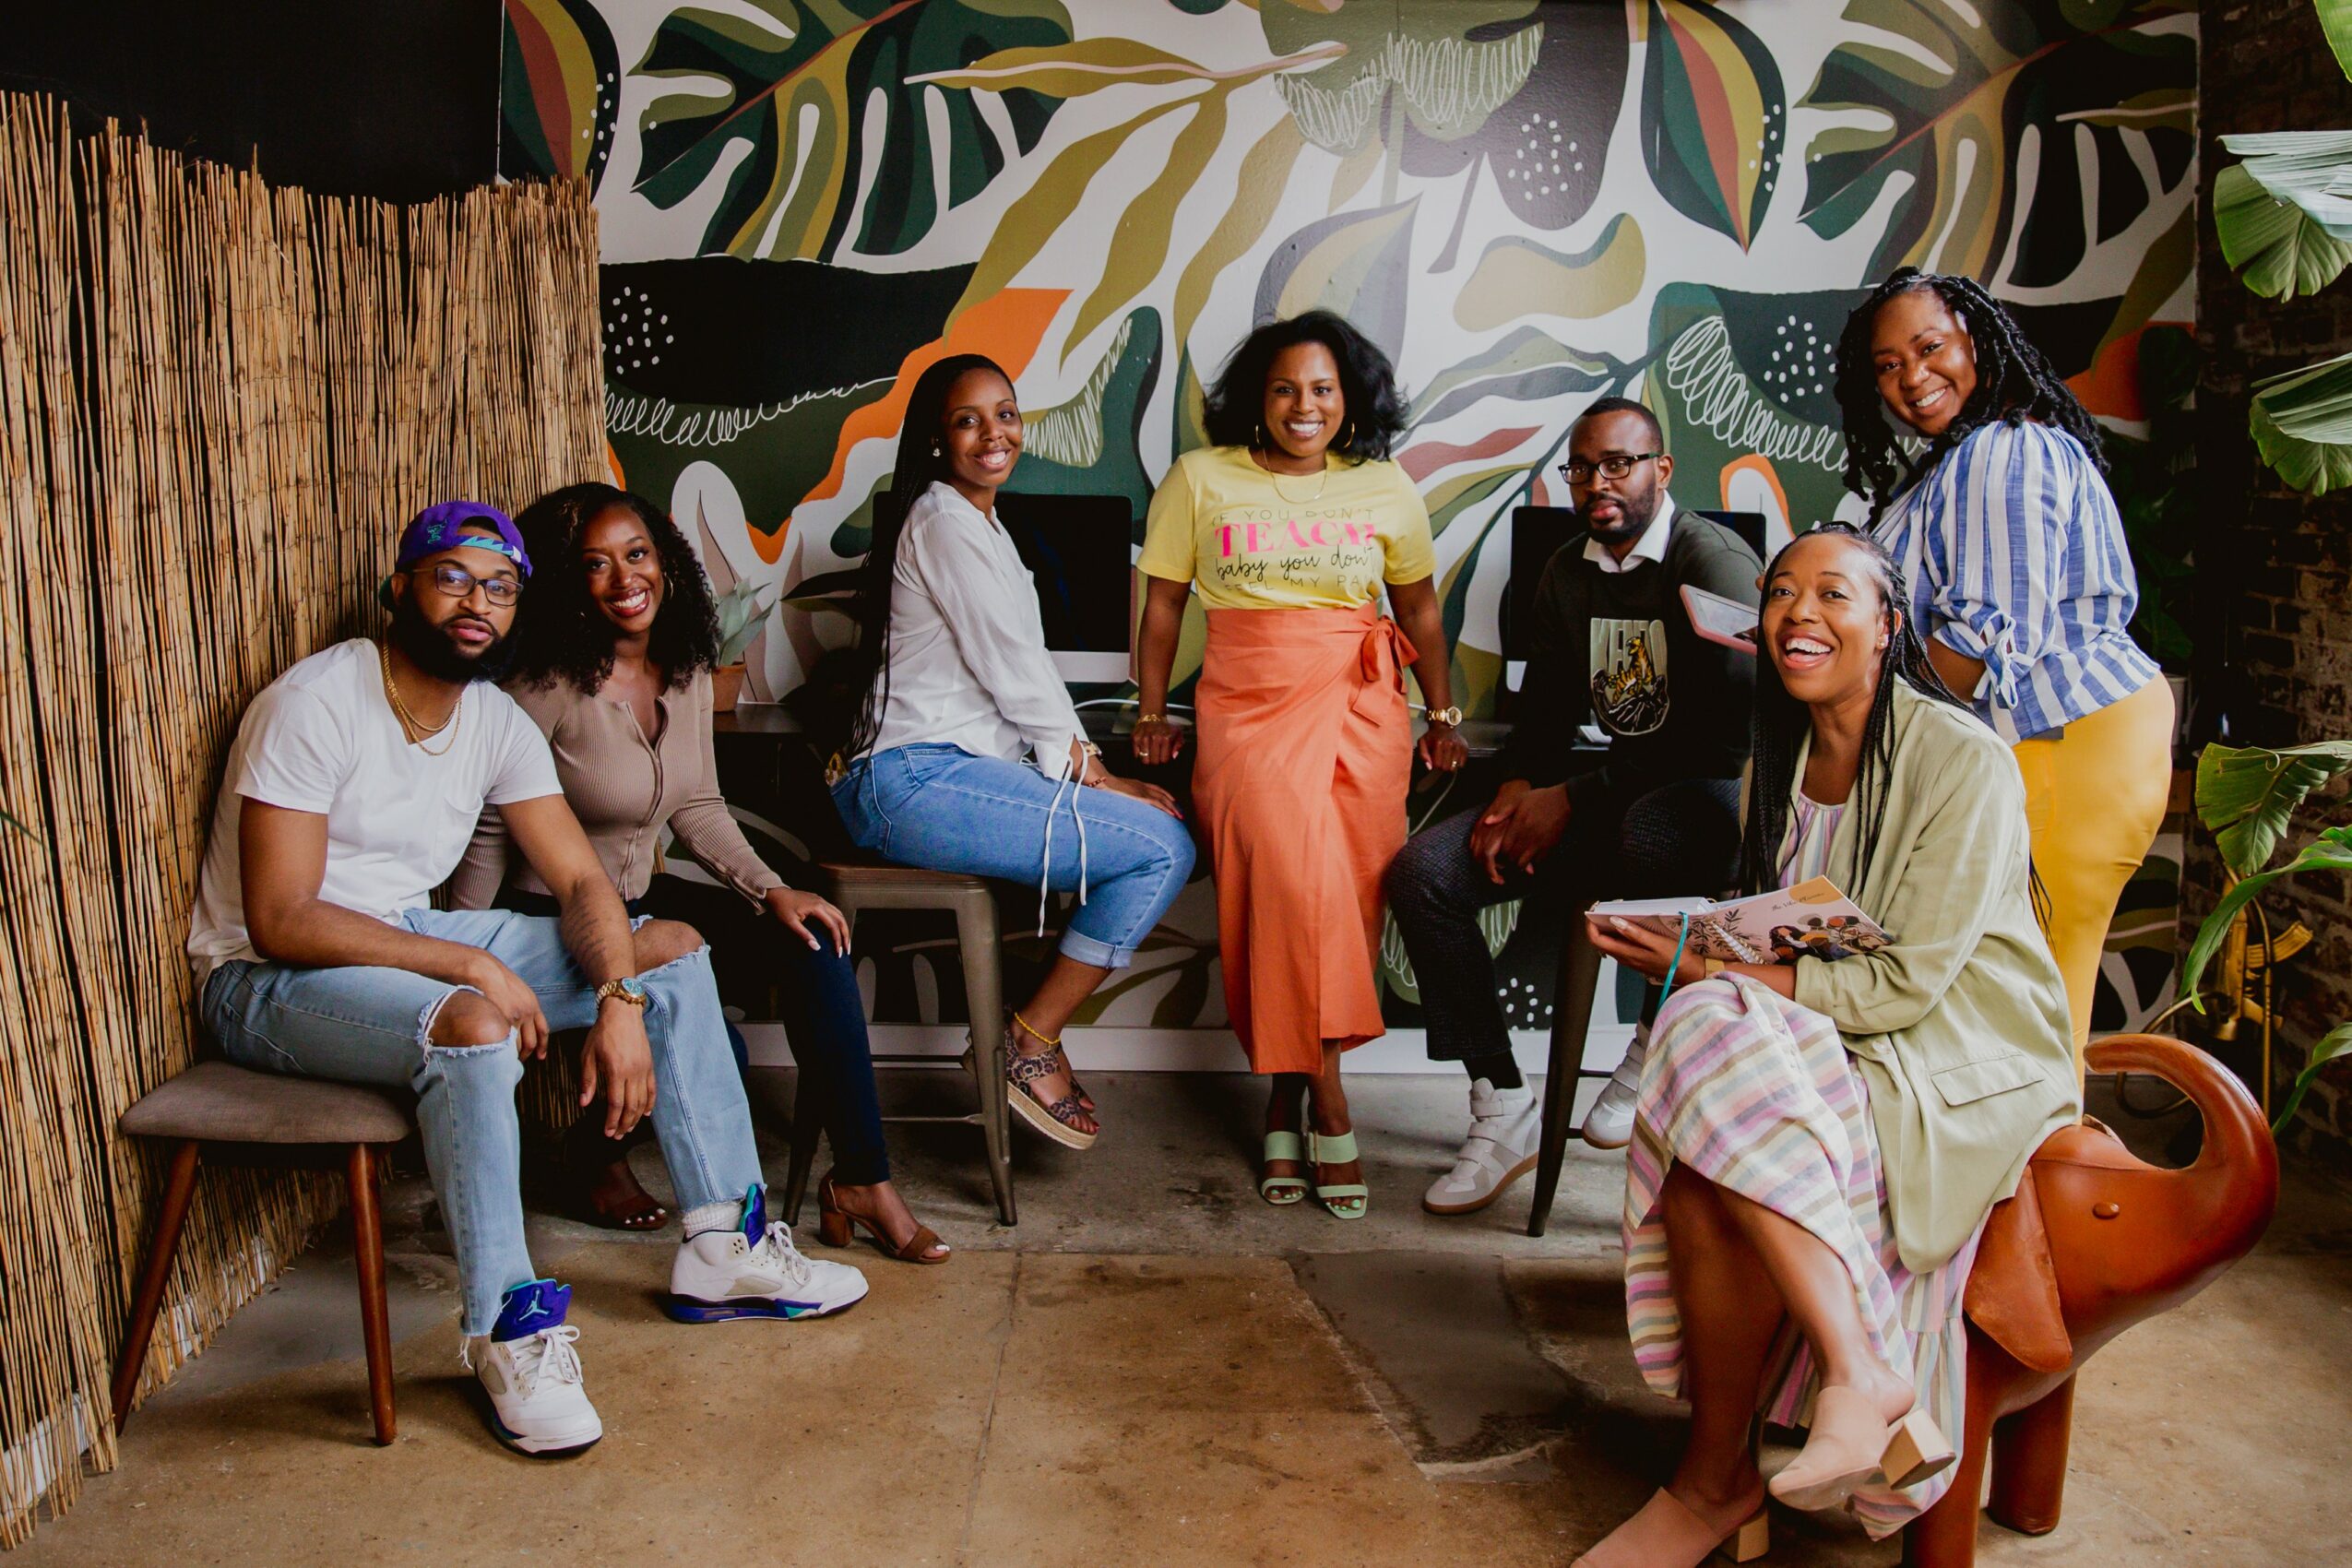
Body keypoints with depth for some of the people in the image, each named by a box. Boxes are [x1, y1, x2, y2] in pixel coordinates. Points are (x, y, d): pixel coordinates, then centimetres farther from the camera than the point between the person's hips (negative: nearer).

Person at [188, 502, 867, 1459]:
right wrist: (471, 964, -29)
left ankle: (724, 1248, 1)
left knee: (672, 946, 0)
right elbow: (281, 921, -26)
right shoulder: (316, 705, -20)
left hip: (415, 937, 8)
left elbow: (581, 882, -1)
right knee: (474, 1025, -39)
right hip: (265, 979, -8)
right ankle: (507, 1329, -23)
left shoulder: (497, 722, 1)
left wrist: (620, 1000, -19)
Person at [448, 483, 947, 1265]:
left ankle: (862, 1183, -7)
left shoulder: (686, 671, 1)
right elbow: (485, 831, -15)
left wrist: (770, 891, -5)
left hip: (639, 900, 7)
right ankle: (593, 1154, 11)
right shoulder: (547, 687, -20)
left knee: (813, 944, -13)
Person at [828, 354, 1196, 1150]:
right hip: (918, 782, -10)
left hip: (954, 769, 10)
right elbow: (1012, 670, -12)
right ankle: (1032, 1041, -5)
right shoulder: (944, 521, -8)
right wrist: (1090, 773, -2)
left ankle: (1037, 1029, 6)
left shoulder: (978, 522, 24)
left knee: (1160, 836, 7)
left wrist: (1093, 766, 10)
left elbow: (1021, 675, 21)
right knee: (1163, 847, -14)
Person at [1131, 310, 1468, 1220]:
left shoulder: (1385, 489, 12)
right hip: (1246, 703, -2)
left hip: (1358, 704, 2)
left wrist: (1443, 716, 15)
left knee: (1344, 892, -14)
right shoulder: (1200, 480, 8)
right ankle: (1326, 1105, -14)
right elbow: (1163, 601, 12)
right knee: (1289, 869, -24)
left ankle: (1286, 1098, 2)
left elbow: (1419, 605, 20)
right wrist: (1152, 712, 8)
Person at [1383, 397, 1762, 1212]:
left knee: (1651, 832, -44)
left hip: (1714, 790, -7)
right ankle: (1502, 1108, -8)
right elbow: (1546, 704, 16)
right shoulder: (1567, 573, 11)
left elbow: (1728, 725, -20)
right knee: (1422, 870, -12)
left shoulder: (1714, 560, -12)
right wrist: (1517, 790, -7)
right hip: (1612, 794, 7)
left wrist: (1575, 799, -21)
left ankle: (1658, 1039, -14)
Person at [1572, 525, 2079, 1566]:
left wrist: (1709, 972, -20)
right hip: (1826, 1052, 6)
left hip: (1964, 1072, -6)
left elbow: (1906, 984, -17)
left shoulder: (1964, 763, -12)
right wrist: (1702, 960, -10)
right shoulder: (1783, 762, 11)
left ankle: (1715, 1479, -18)